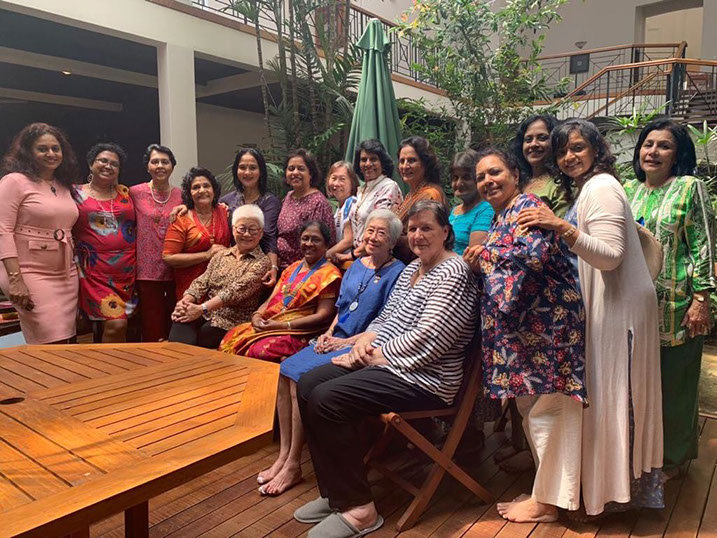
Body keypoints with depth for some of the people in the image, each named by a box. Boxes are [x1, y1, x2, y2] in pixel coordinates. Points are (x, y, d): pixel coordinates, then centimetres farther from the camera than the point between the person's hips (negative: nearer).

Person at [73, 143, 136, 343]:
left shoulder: (126, 193, 13)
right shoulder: (76, 193, 4)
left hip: (127, 271, 3)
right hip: (94, 271, -3)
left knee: (116, 324, 8)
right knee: (116, 324, -16)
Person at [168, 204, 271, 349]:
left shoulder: (262, 262, -2)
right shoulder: (221, 255, 16)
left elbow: (236, 291, -14)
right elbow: (202, 281, 7)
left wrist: (201, 309, -21)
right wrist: (185, 301, -13)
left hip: (232, 322, -4)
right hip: (206, 314, 4)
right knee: (181, 323, -27)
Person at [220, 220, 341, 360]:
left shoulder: (330, 274, -2)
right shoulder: (293, 267, 21)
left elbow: (323, 316, -10)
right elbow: (272, 298, 18)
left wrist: (283, 325, -15)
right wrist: (256, 315, -3)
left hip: (299, 332, -7)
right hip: (268, 323, 7)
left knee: (259, 351, -32)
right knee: (231, 339, -15)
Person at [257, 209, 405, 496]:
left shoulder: (396, 273, -7)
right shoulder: (356, 265, 16)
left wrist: (346, 342, -15)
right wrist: (329, 333, 3)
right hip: (337, 339, 8)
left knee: (302, 378, -24)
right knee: (286, 372, -12)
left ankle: (293, 465, -11)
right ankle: (284, 454, -3)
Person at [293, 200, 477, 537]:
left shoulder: (452, 273, -14)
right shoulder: (411, 269, 15)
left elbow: (425, 340, -22)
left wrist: (376, 355, -15)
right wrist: (366, 339, -3)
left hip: (423, 378, -10)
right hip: (384, 362, 10)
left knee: (327, 399, -23)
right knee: (308, 385, -1)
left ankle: (358, 509, -8)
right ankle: (335, 493, 8)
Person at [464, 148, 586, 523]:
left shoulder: (528, 206, -8)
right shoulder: (497, 219, 19)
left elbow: (536, 254, -25)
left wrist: (485, 254, -13)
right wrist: (478, 267, 8)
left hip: (546, 321, -10)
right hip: (519, 326, 10)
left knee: (545, 408, -1)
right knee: (530, 408, 14)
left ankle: (548, 501, 12)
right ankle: (544, 489, 28)